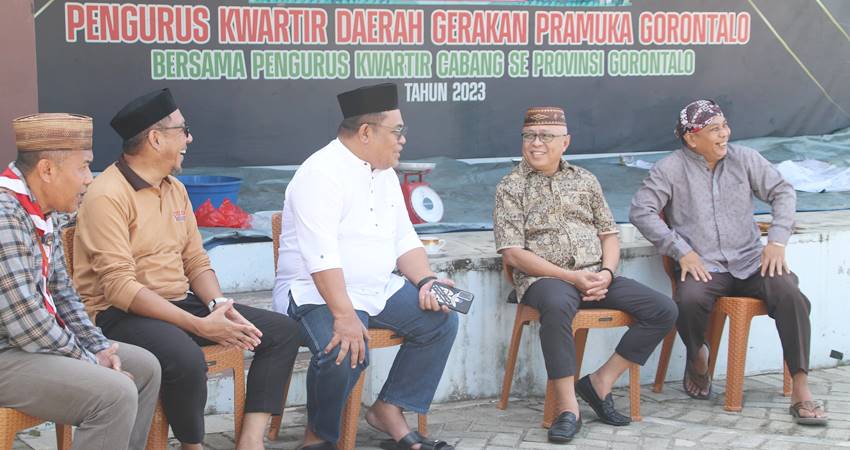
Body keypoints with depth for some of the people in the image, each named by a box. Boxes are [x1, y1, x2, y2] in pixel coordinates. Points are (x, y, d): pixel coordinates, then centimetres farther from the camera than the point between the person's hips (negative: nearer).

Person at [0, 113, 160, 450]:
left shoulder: (43, 212, 9)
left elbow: (62, 293, 17)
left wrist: (99, 348, 4)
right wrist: (88, 361, -14)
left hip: (39, 342, 11)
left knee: (144, 367, 12)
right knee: (114, 393, -25)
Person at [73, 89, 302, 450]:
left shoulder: (175, 188, 12)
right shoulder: (108, 196, -15)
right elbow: (121, 288, -22)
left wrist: (218, 306, -9)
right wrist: (200, 325, -26)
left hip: (179, 303, 9)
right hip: (121, 314, -9)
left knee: (282, 331, -1)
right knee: (186, 359, -38)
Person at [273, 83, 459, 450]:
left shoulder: (385, 173, 12)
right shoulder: (321, 174, -17)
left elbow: (404, 240, 14)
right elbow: (322, 256, -26)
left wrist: (426, 281, -5)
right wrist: (344, 316, -34)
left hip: (378, 291, 9)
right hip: (318, 294, -9)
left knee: (441, 321, -6)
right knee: (346, 351, -33)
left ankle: (389, 411, 4)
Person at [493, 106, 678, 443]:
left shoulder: (584, 179, 16)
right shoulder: (511, 187, 2)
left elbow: (609, 234, 17)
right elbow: (513, 254, -7)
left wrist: (606, 272, -5)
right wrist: (571, 277, -15)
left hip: (595, 275, 5)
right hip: (544, 279, -5)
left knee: (663, 310, -11)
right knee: (557, 306, -41)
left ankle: (600, 382, -2)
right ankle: (567, 408, -31)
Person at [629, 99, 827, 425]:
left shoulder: (744, 159, 10)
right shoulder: (671, 169, 2)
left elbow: (782, 192, 12)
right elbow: (640, 210, -5)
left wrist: (777, 241, -4)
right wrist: (682, 251, -12)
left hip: (751, 262, 2)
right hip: (705, 268, -2)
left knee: (789, 292, -28)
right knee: (690, 299, -35)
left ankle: (801, 390, -24)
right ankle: (697, 358, 0)